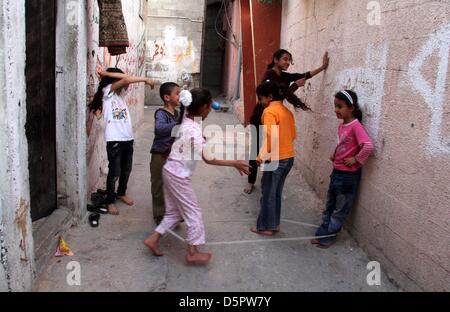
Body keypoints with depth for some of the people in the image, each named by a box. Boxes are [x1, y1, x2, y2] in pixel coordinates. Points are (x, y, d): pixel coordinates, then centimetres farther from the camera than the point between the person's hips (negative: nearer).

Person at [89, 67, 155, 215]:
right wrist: (145, 79, -16)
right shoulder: (106, 91, -4)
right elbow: (126, 80, -19)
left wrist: (107, 73, -12)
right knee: (114, 172, 1)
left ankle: (121, 193, 40)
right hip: (114, 140, -7)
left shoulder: (120, 92, 14)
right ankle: (110, 201, 16)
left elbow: (127, 79, -6)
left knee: (126, 170, 19)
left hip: (128, 138, 7)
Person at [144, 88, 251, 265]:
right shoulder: (193, 130, -26)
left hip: (172, 172, 9)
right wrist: (234, 163, -30)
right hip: (178, 175, -9)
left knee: (174, 212, 18)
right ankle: (192, 253, 12)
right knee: (193, 212, 3)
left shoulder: (188, 119, 1)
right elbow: (208, 158, -33)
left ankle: (153, 239, 24)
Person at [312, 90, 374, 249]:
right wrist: (335, 155, 9)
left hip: (348, 174, -8)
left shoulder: (356, 126, -20)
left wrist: (356, 159, -22)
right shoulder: (342, 125, 6)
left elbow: (369, 146, -31)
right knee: (330, 205, 17)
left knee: (341, 208, 7)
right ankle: (322, 233, 27)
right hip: (337, 171, 9)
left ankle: (329, 236, 17)